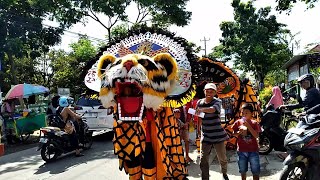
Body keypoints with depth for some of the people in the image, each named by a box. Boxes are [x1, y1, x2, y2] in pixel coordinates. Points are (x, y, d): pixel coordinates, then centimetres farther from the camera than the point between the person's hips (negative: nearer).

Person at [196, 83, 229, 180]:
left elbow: (212, 109, -34)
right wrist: (199, 120, 3)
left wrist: (202, 110, -51)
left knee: (222, 158, 11)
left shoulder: (217, 101, -9)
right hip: (205, 135, 3)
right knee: (203, 160, -1)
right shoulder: (200, 102, 4)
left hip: (217, 134, -2)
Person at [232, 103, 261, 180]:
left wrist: (248, 126, -23)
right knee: (243, 170, 16)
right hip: (241, 150, 2)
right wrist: (239, 132, -17)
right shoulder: (238, 122, -3)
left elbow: (256, 135, -17)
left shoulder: (254, 123, -7)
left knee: (255, 171, 9)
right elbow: (234, 134, 4)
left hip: (253, 150, -1)